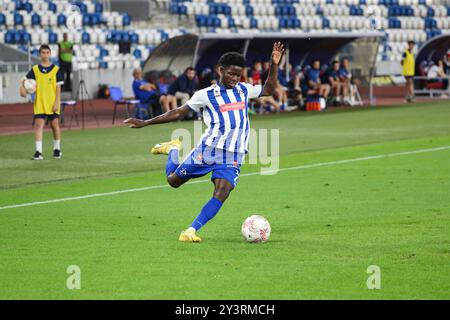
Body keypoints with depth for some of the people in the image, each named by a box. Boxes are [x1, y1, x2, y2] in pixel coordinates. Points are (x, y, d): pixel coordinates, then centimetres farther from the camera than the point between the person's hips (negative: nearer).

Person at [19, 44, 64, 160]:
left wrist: (56, 102, -9)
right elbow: (24, 80, 8)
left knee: (55, 125, 7)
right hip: (39, 103, 0)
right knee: (38, 125, -9)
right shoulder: (35, 70, 3)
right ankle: (38, 151, -12)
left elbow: (58, 87, -1)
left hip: (52, 104, 0)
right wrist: (22, 87, -15)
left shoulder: (56, 70, 0)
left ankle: (57, 149, 25)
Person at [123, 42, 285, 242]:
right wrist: (145, 123, -2)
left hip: (232, 158, 2)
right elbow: (178, 113, 1)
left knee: (220, 195, -20)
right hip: (207, 150, -2)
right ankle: (173, 149, 39)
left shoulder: (244, 90, 9)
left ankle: (191, 231, -16)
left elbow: (269, 90, 24)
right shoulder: (206, 95, -3)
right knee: (173, 180, 8)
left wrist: (274, 64, 11)